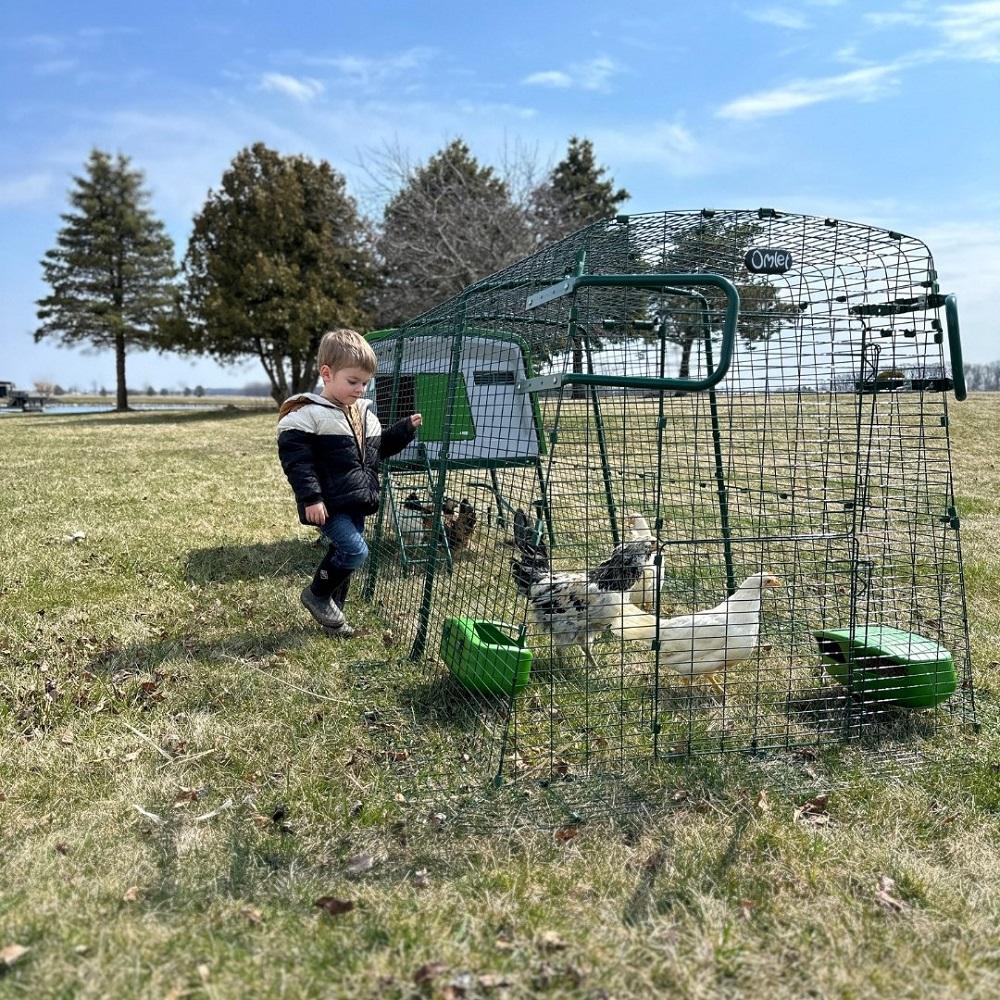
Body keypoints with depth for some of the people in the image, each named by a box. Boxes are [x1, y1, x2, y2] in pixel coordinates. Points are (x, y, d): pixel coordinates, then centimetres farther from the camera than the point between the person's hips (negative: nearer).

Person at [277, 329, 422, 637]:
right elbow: (294, 458, -16)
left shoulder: (364, 413, 12)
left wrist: (406, 428, 9)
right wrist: (310, 498, -20)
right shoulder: (307, 414, -12)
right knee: (355, 551, -17)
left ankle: (333, 612, 28)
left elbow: (380, 447, 23)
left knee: (343, 555, 14)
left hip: (357, 503, 8)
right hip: (329, 505, -8)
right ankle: (316, 595, 5)